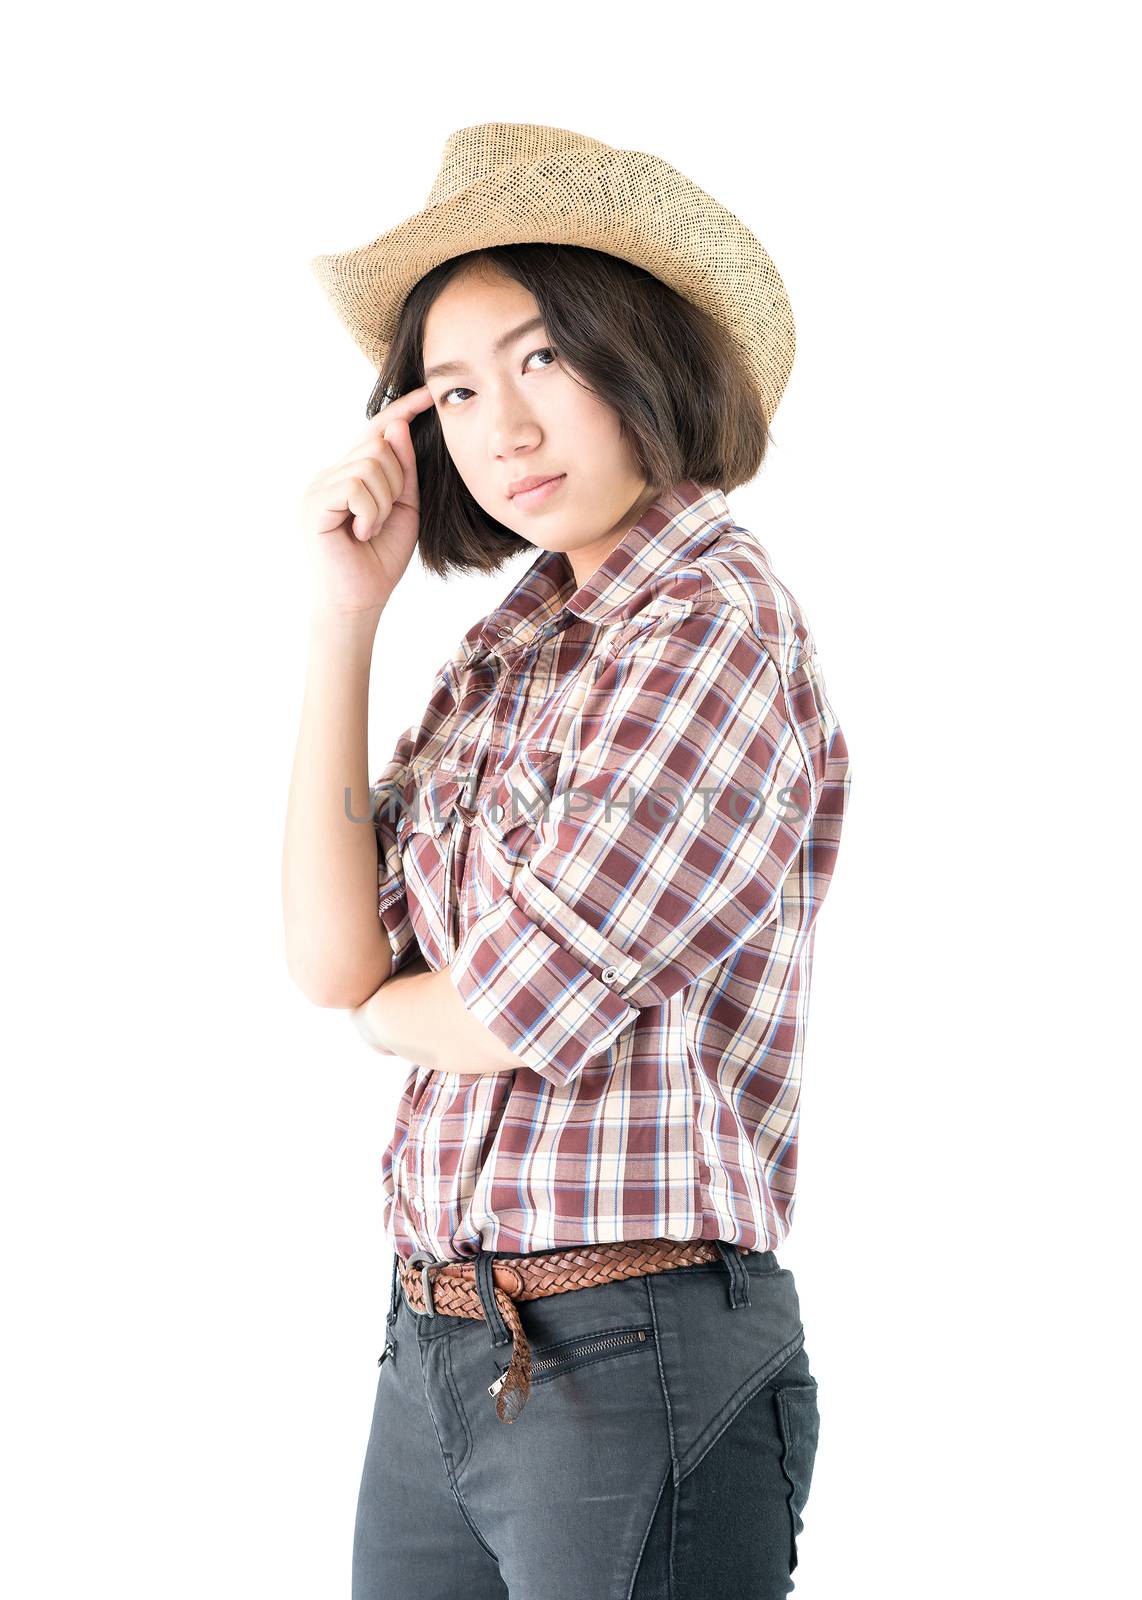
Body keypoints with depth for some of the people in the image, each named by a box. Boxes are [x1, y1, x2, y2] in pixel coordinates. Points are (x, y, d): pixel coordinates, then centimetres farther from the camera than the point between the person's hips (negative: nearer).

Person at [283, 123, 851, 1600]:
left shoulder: (718, 625, -14)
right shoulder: (508, 647, 10)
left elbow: (522, 1013, -17)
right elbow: (332, 956, 0)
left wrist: (386, 1008, 5)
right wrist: (345, 615, -1)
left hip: (636, 1361, -7)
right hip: (434, 1344, 7)